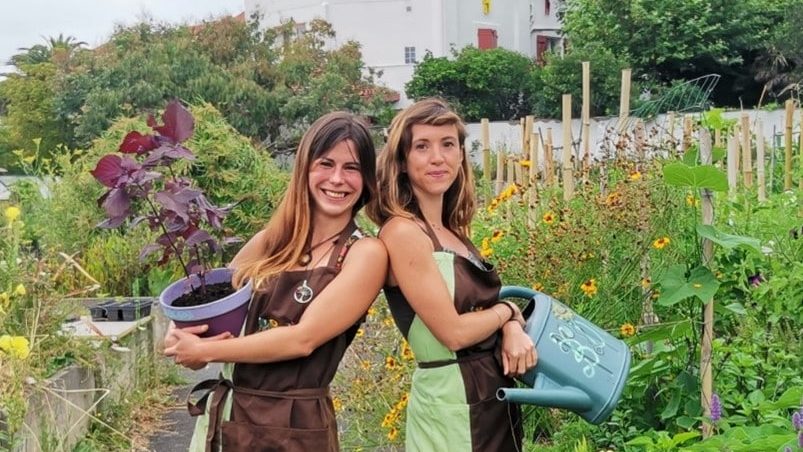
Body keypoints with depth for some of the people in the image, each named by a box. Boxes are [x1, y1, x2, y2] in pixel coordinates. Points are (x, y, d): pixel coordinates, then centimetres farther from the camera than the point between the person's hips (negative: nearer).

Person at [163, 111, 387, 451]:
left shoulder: (366, 253, -10)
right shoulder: (271, 240, 4)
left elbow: (303, 338, -18)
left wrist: (204, 352, -11)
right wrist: (183, 336, -12)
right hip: (223, 417, 4)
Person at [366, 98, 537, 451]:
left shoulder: (451, 231, 8)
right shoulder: (403, 232, -17)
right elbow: (453, 332, -20)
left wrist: (513, 329, -9)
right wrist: (508, 311, -3)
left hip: (493, 395, 8)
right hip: (451, 401, -8)